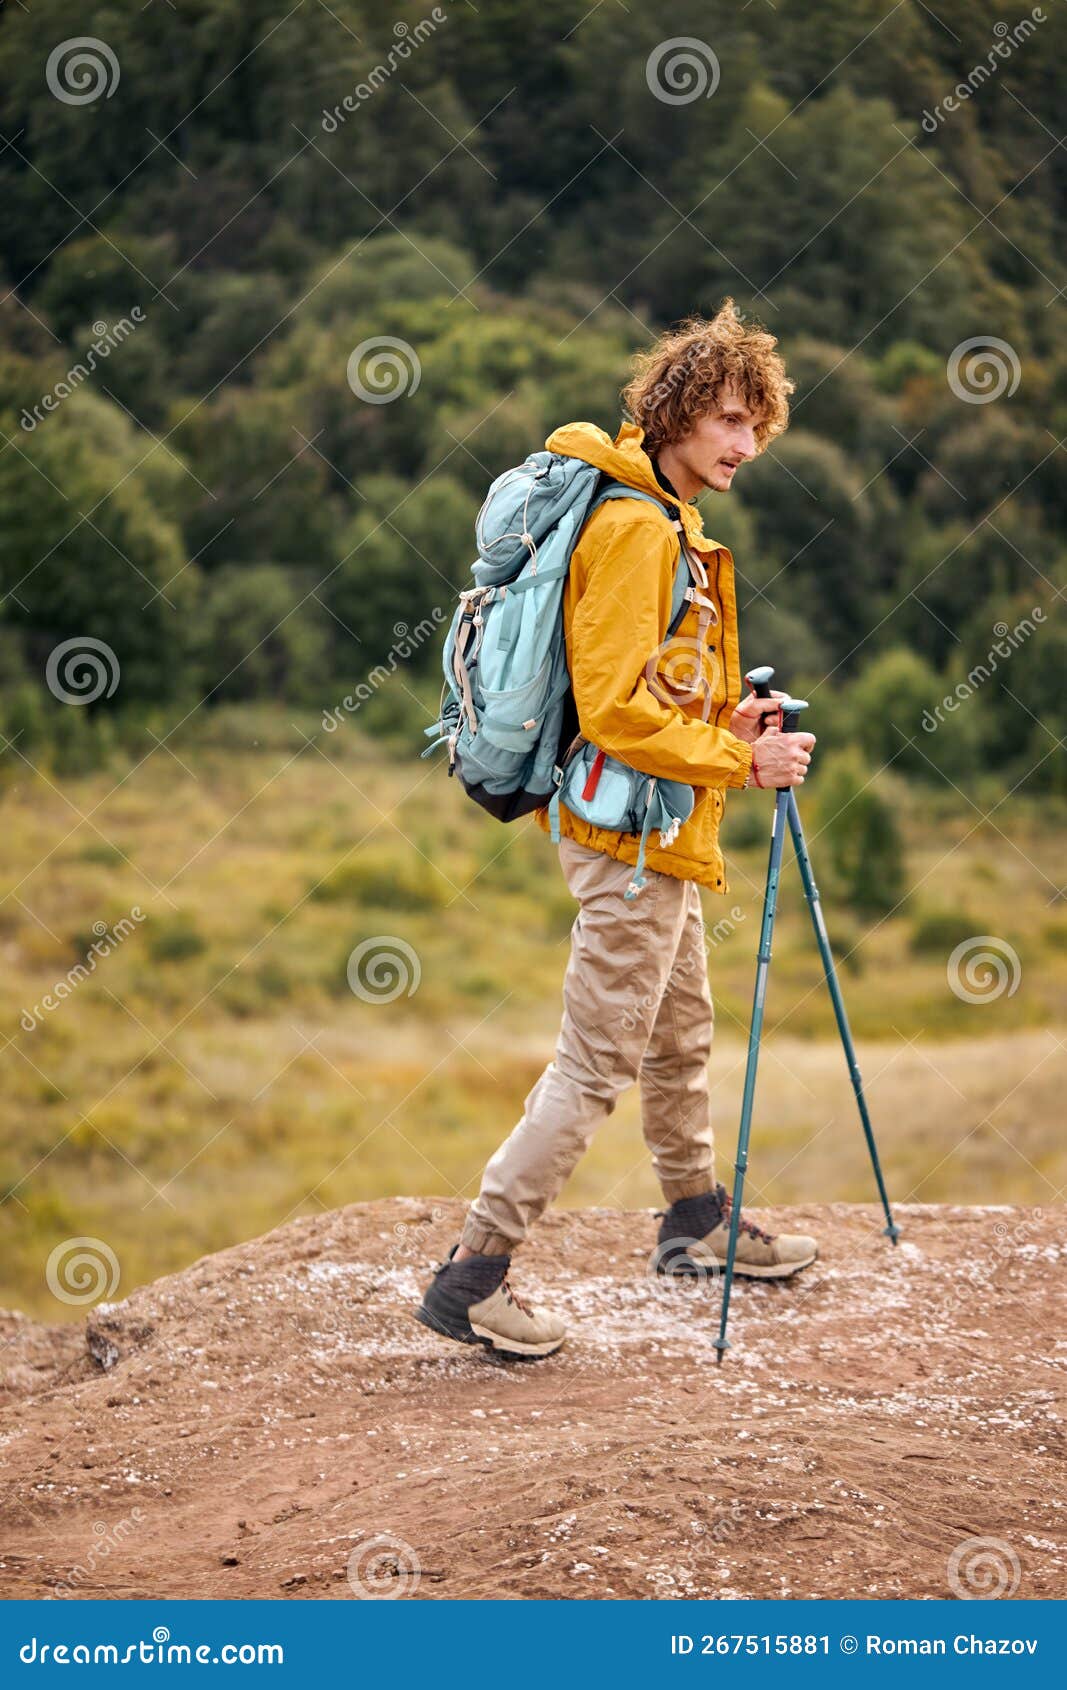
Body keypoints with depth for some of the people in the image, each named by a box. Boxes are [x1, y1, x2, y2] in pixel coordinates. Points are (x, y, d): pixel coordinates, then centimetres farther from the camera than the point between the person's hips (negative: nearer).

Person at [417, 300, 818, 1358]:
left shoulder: (666, 521, 15)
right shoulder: (632, 528, -18)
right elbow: (613, 712, -24)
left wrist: (726, 717, 8)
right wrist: (738, 761, -17)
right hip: (629, 833, -11)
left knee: (681, 1034, 23)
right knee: (598, 1063, -8)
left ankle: (697, 1220, 40)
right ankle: (472, 1273, -5)